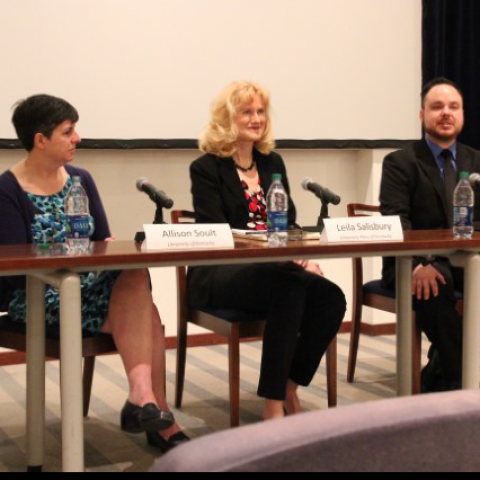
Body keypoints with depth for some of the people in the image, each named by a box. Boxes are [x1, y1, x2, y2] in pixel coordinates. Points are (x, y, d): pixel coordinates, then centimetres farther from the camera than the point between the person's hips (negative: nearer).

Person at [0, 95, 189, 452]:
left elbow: (105, 241, 11)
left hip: (87, 285, 5)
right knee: (143, 317, -27)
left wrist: (112, 249, -14)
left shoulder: (81, 179, 11)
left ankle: (142, 397, -32)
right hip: (37, 298, -5)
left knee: (136, 277, -30)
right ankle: (158, 416, -22)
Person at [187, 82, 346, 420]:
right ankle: (274, 404, -28)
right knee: (290, 288, -35)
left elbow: (290, 223, 16)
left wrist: (302, 257, -7)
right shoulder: (206, 169, 1)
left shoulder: (273, 163, 19)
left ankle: (289, 389, -9)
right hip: (220, 275, -5)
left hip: (274, 268, 6)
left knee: (331, 298, -24)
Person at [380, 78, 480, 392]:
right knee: (433, 286, -37)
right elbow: (395, 221, -13)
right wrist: (419, 265, -31)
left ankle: (441, 370, -12)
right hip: (413, 263, -4)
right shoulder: (400, 163, 2)